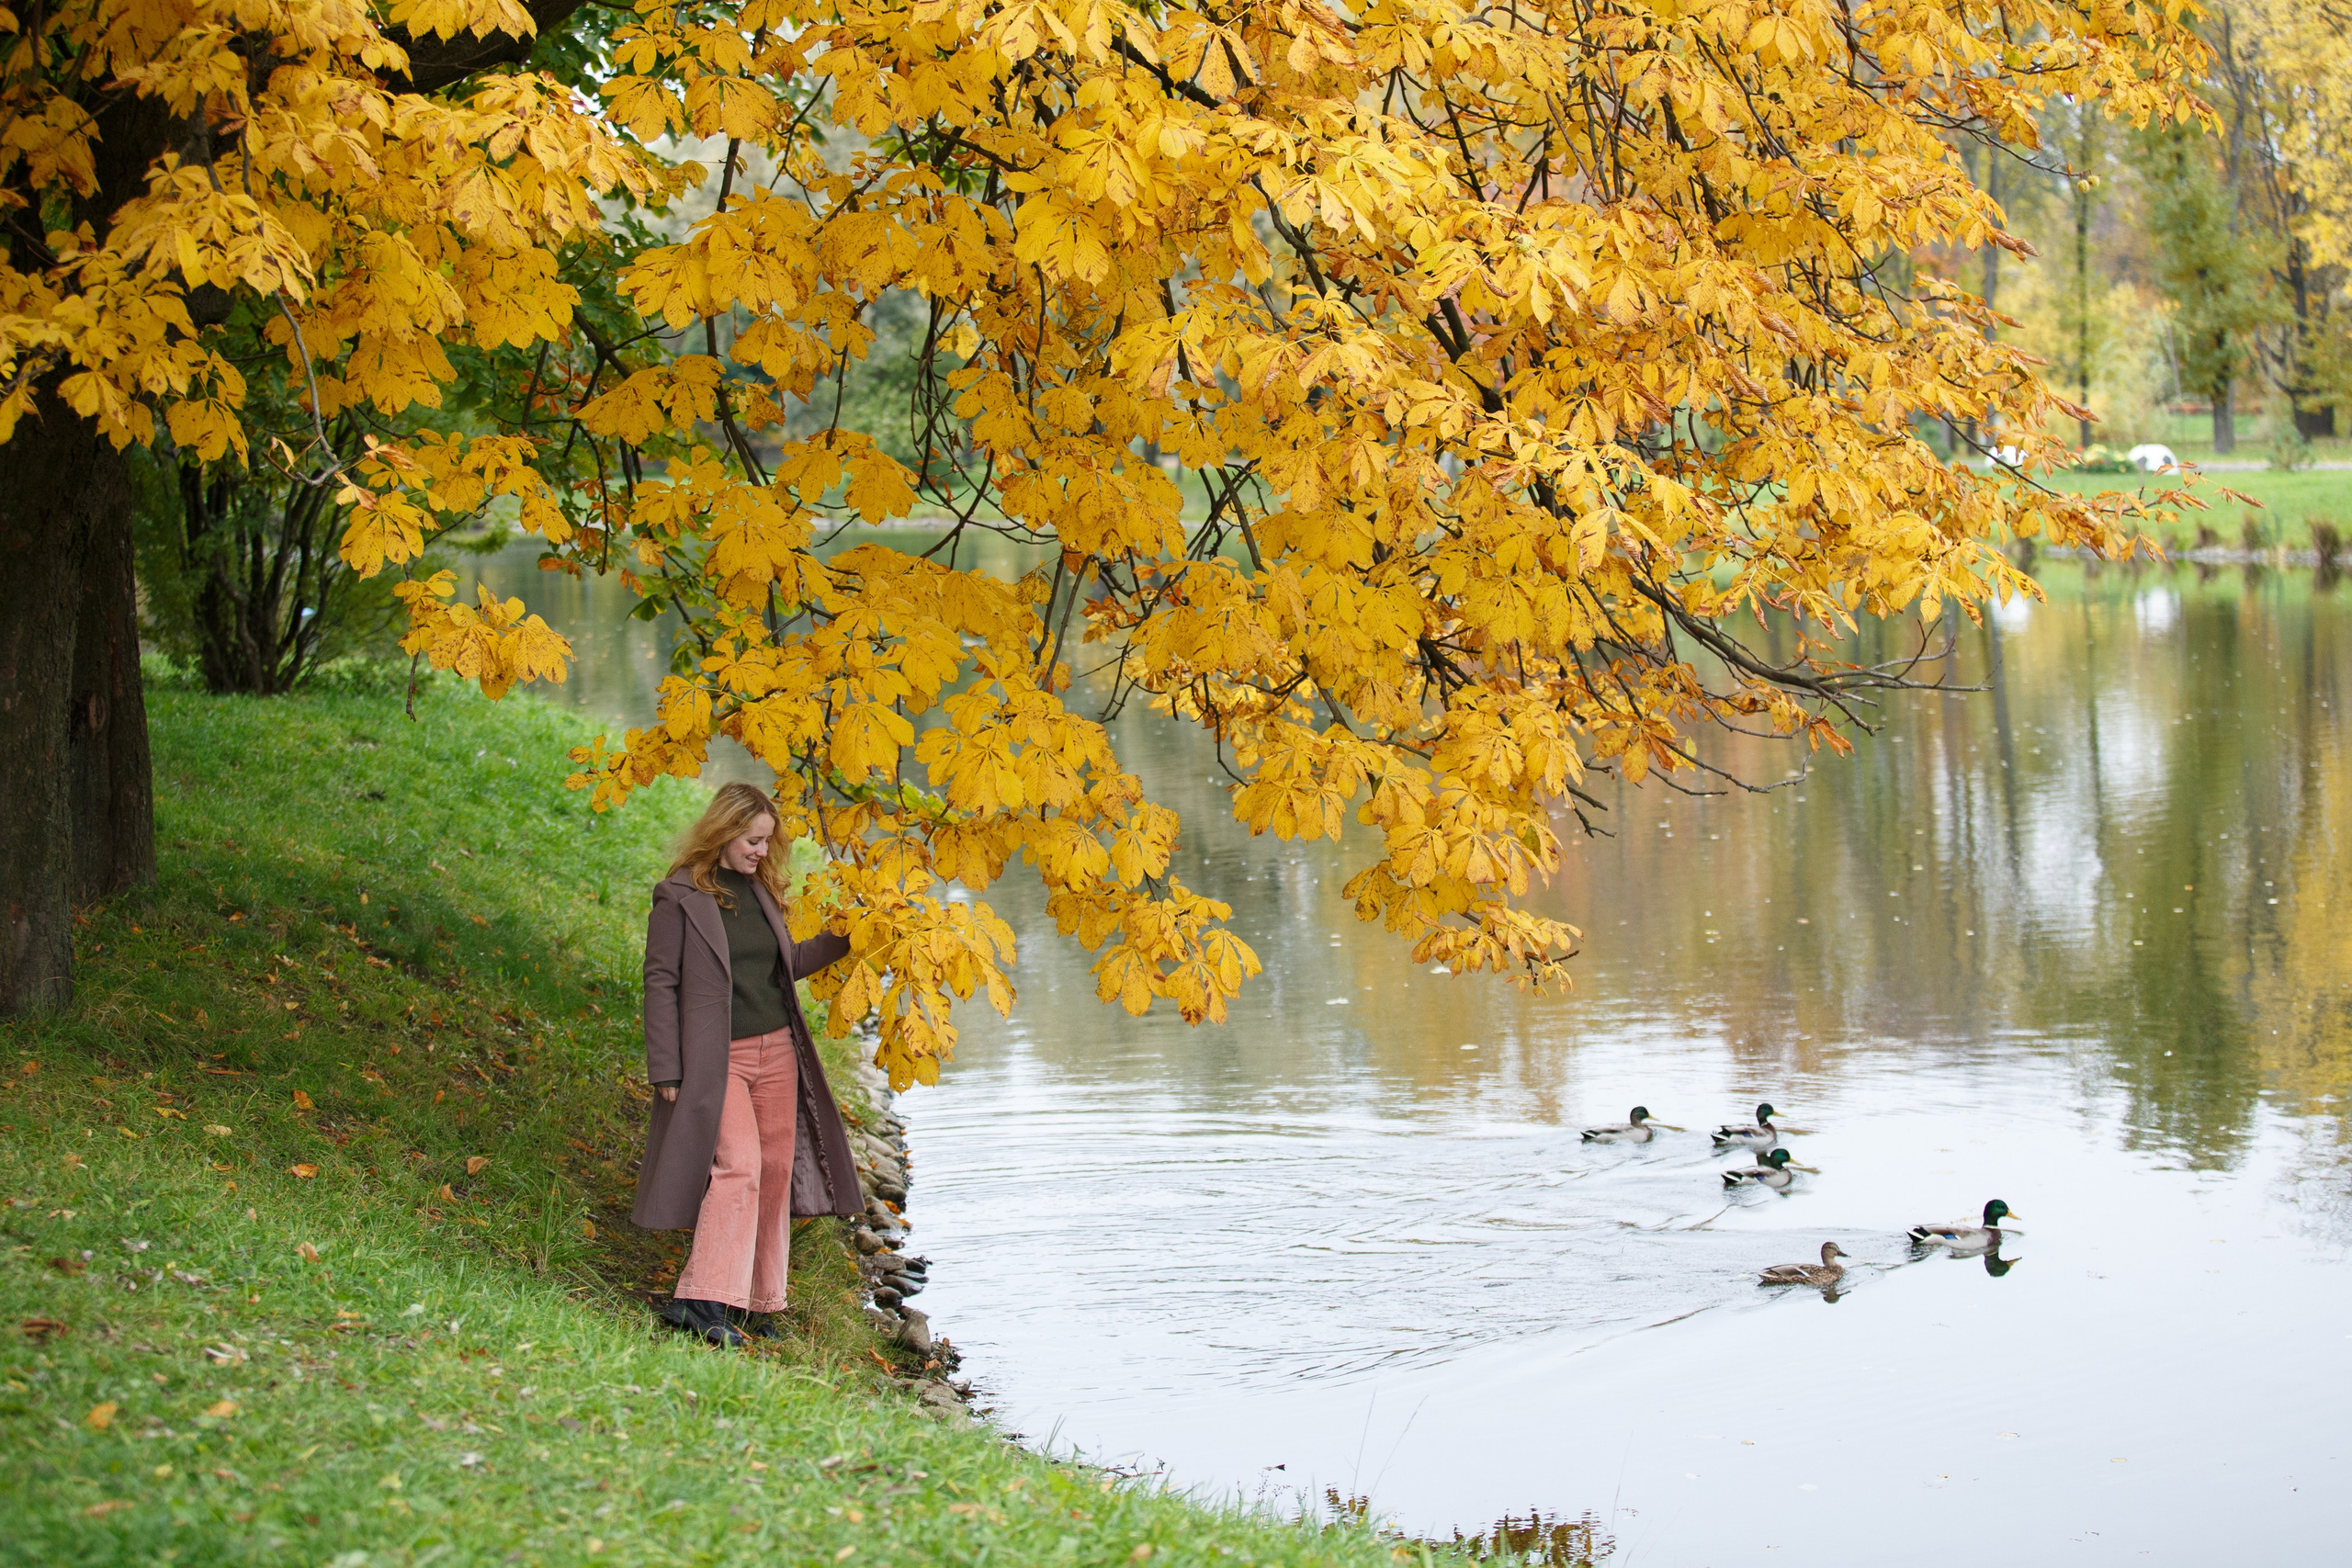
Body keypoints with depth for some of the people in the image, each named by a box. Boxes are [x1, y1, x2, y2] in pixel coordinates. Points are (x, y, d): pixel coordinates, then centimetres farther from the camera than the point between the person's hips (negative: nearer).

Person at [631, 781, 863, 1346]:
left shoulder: (759, 889, 13)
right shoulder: (680, 896, -7)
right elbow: (660, 982, -7)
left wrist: (844, 940, 17)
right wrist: (665, 1069, -11)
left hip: (777, 1050, 7)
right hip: (717, 1057, -7)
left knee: (776, 1172, 5)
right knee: (739, 1165, -20)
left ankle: (757, 1304, 13)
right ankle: (702, 1299, -20)